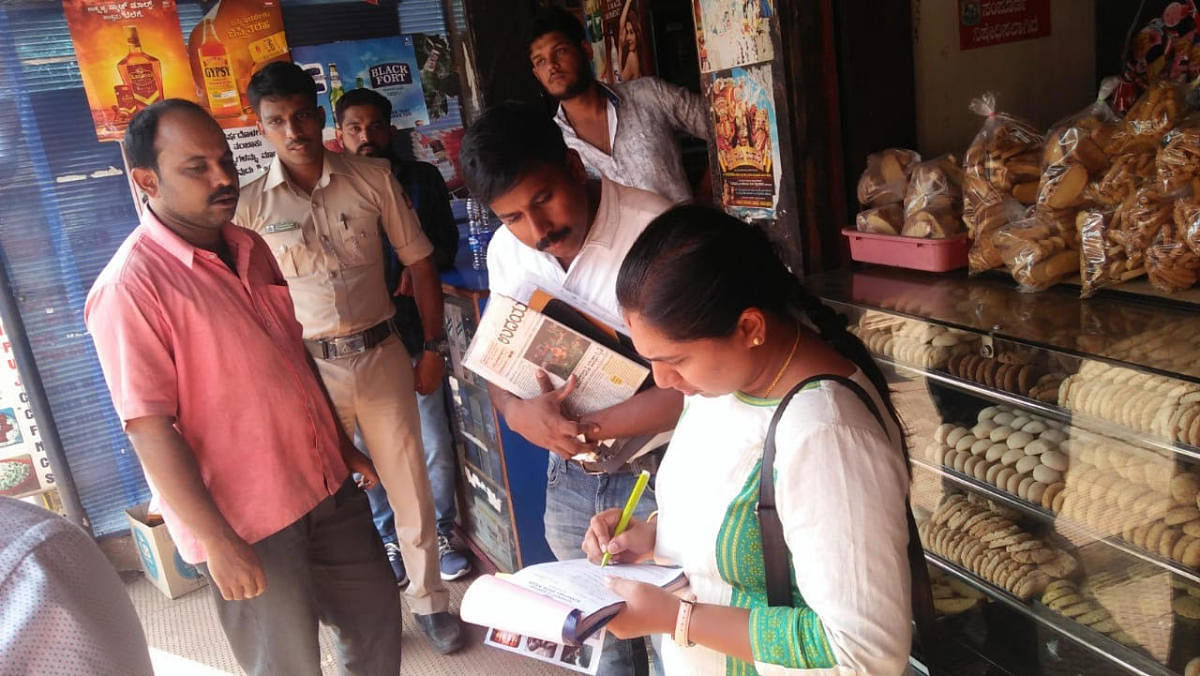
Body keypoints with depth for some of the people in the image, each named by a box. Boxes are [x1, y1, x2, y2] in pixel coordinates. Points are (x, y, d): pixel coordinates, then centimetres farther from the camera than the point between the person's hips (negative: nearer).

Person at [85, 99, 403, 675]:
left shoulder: (251, 249, 5)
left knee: (376, 617, 19)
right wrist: (217, 541, -18)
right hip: (246, 522, -7)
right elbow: (150, 429, -19)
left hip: (328, 486, 7)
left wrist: (344, 446, 19)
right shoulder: (130, 286, -18)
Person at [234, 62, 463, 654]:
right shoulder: (250, 205, -2)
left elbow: (419, 262, 4)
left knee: (411, 488, 9)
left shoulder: (372, 178, -2)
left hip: (381, 354, 0)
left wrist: (432, 348, 3)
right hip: (307, 366, 0)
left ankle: (428, 600, 30)